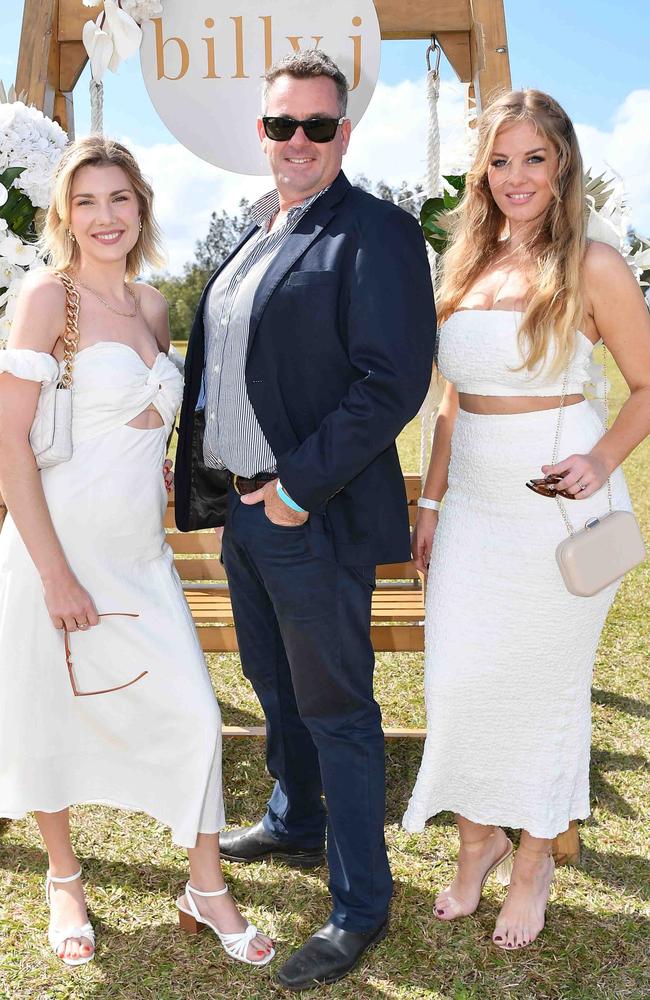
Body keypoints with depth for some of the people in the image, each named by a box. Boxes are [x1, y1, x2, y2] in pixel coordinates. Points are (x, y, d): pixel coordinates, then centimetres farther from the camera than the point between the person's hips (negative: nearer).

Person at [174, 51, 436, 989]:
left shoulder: (374, 233, -12)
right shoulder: (254, 235, 15)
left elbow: (395, 379, -20)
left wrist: (301, 485, -21)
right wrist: (205, 473, 12)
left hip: (315, 522, -8)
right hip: (246, 510, 9)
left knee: (336, 711, 2)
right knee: (276, 689, 23)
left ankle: (360, 907, 19)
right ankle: (295, 824, 46)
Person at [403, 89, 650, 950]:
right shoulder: (465, 269, 8)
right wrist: (431, 503, 11)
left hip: (558, 505, -4)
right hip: (473, 503, 5)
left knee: (546, 685, 8)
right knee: (458, 679, 7)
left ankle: (535, 861, 28)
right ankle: (478, 840, 30)